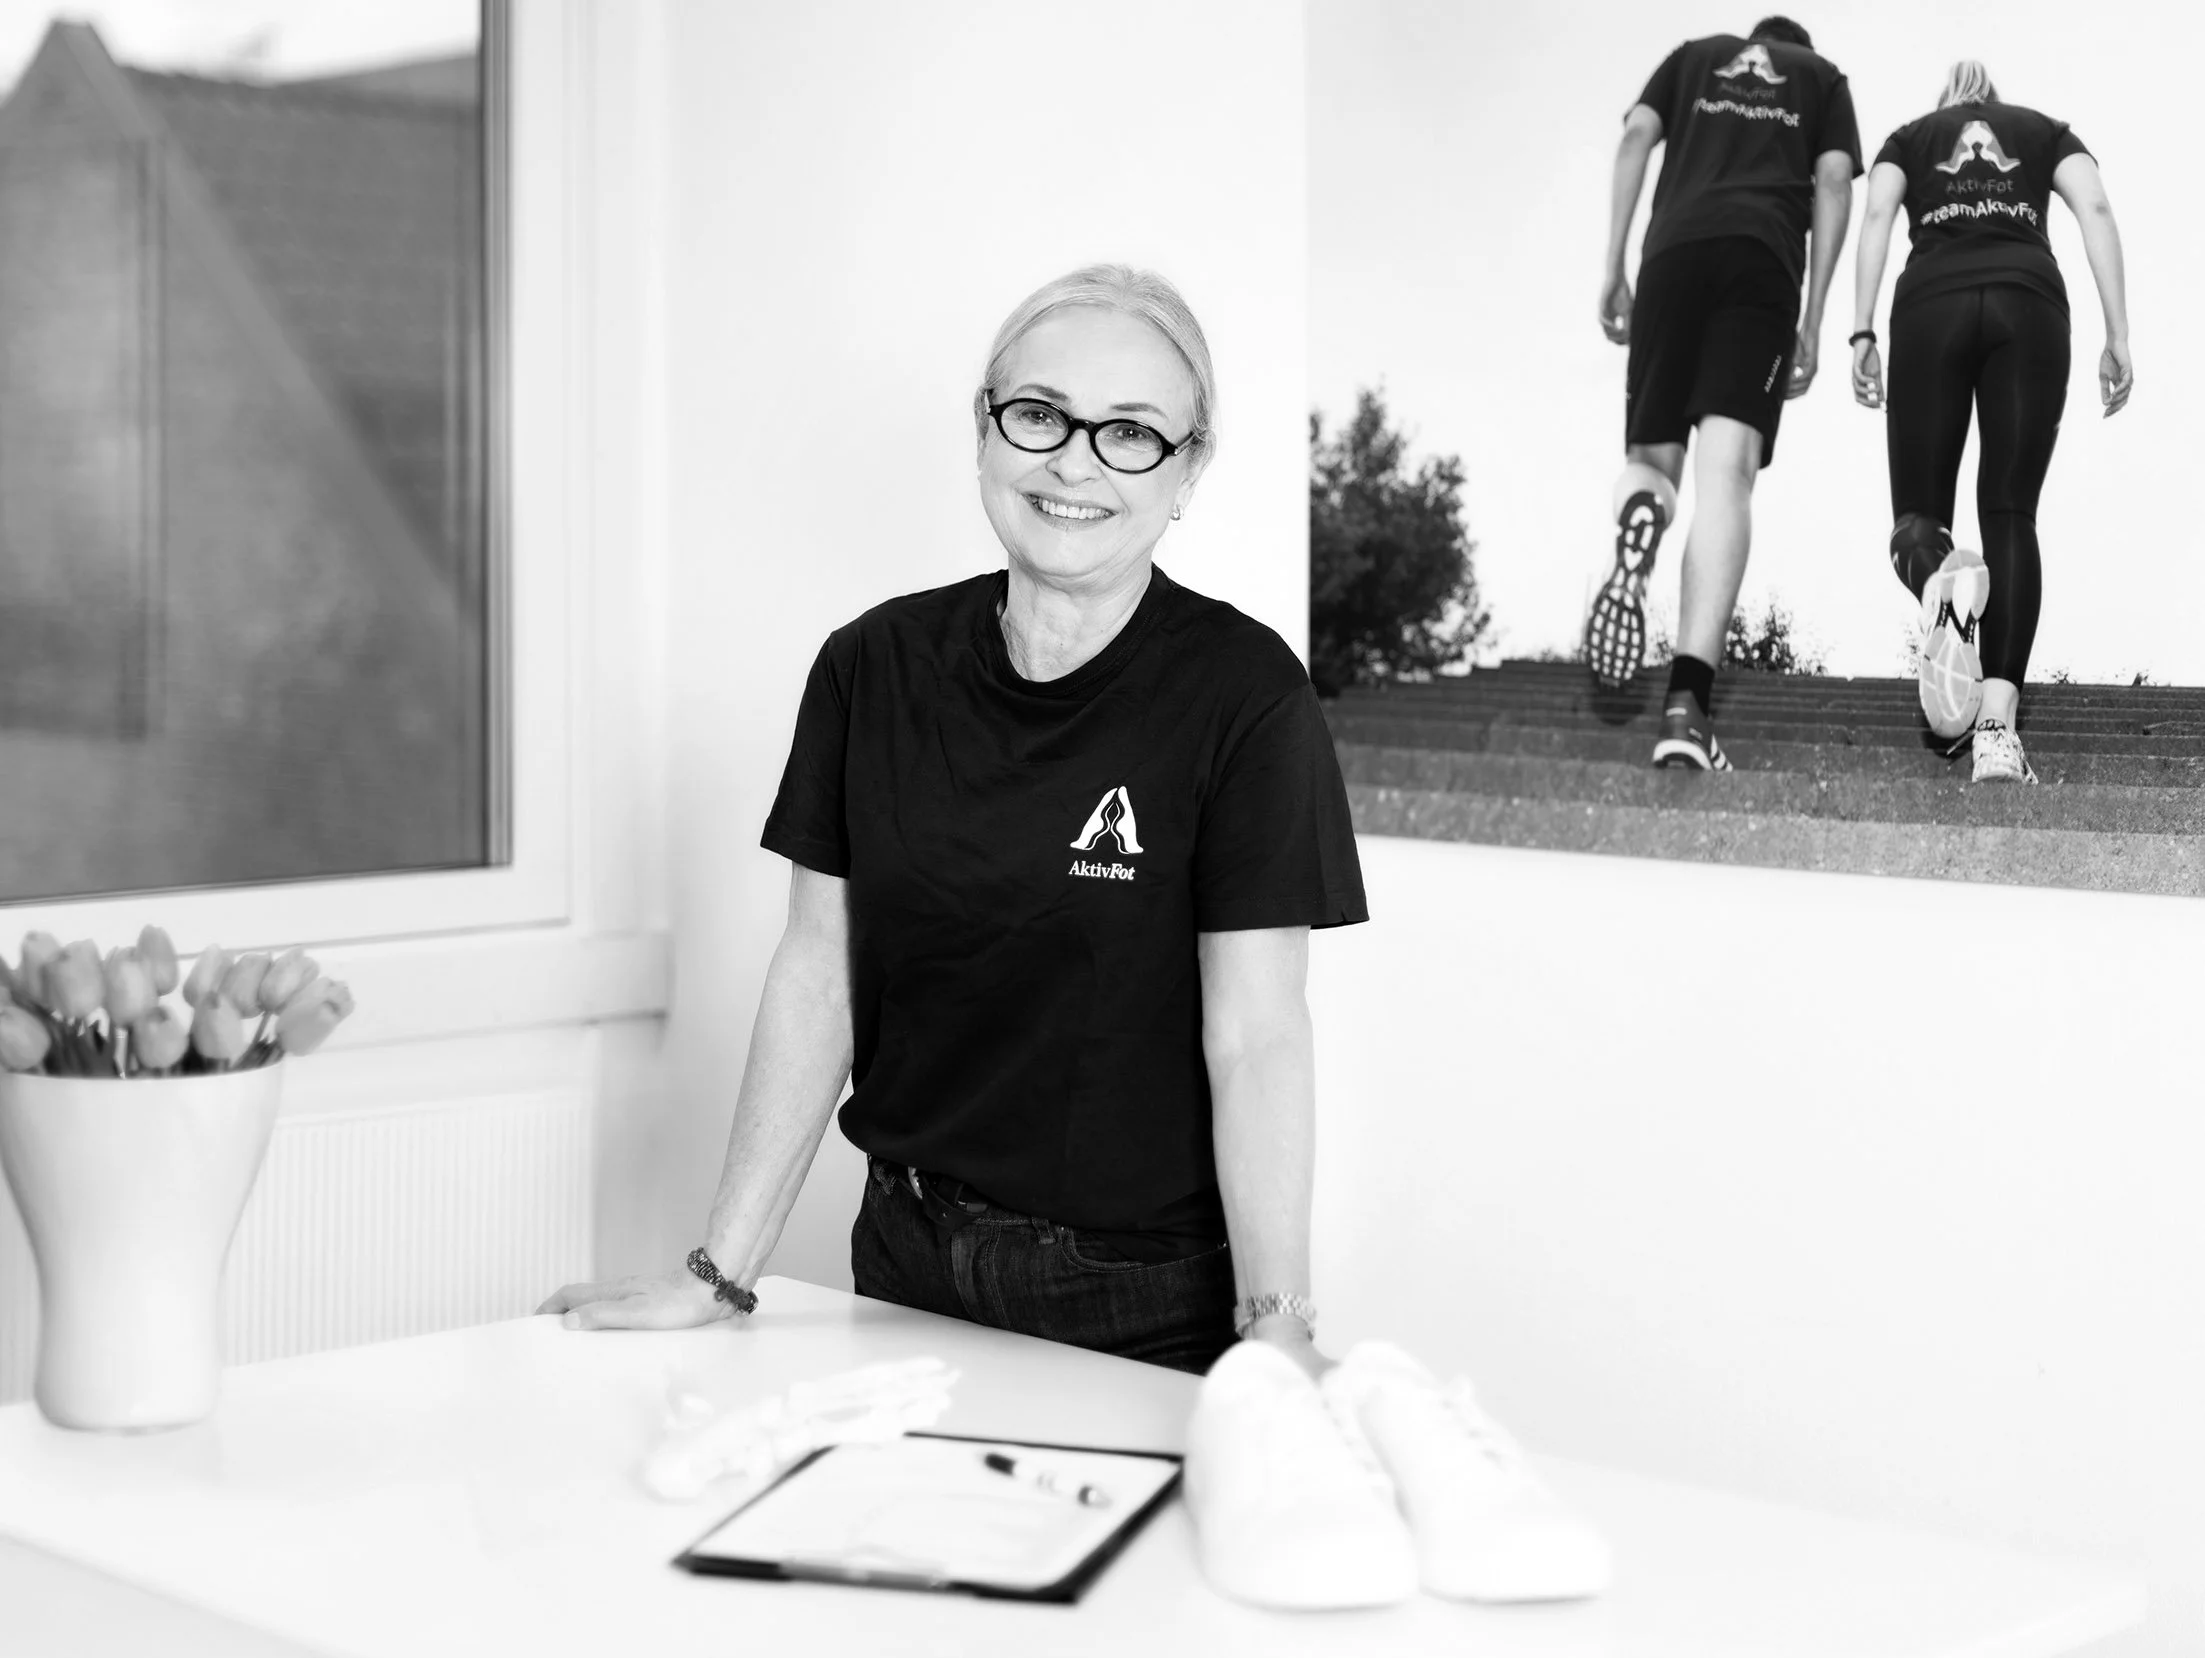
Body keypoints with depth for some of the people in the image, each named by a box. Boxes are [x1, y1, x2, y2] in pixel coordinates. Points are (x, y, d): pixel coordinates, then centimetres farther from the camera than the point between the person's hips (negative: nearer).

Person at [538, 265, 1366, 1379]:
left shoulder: (1241, 694, -12)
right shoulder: (874, 669, 0)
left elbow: (1254, 1038, -14)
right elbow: (818, 976, 3)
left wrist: (1275, 1330, -22)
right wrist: (719, 1274, 1)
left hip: (1147, 1312, -3)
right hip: (909, 1267, 4)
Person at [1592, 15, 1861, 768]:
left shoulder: (1694, 56, 28)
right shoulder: (1823, 77, 26)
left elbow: (1636, 137, 12)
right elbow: (1834, 182, 12)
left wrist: (1614, 270, 8)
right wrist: (1812, 322, 8)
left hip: (1675, 246, 1)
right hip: (1766, 254, -1)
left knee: (1651, 454, 9)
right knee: (1727, 469, -12)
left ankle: (1640, 515, -34)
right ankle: (1687, 702, -28)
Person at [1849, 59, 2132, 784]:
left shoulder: (1909, 138, 25)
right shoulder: (2047, 132, 26)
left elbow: (1876, 219, 6)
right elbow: (2096, 212, 9)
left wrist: (1861, 334, -2)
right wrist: (2118, 338, 4)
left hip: (1930, 304, 0)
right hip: (2030, 303, 0)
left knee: (1919, 512, 5)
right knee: (2010, 514, 0)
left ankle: (1941, 580, -36)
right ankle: (1998, 728, -16)